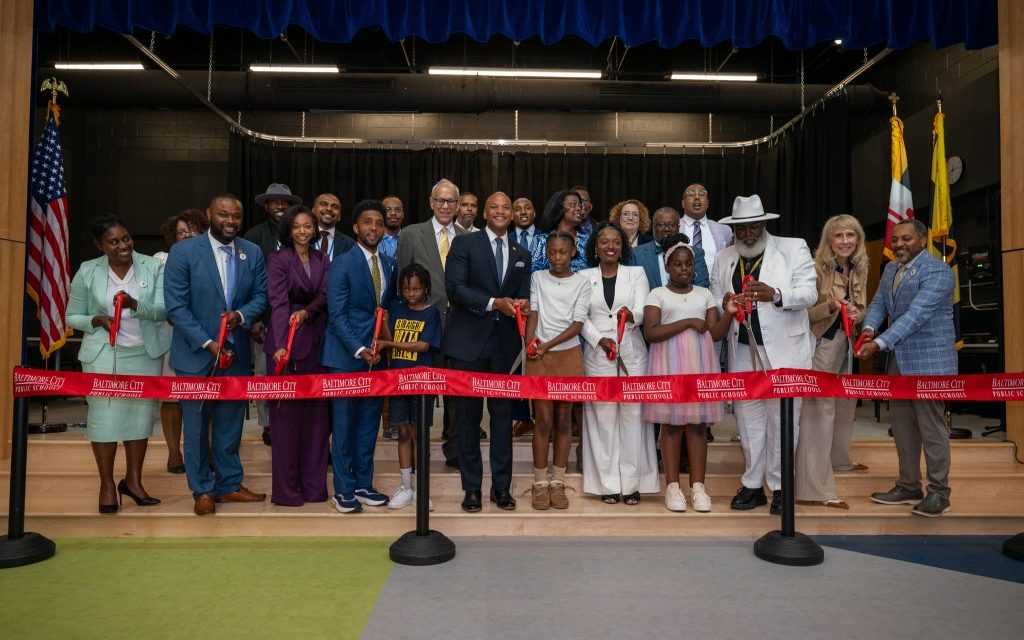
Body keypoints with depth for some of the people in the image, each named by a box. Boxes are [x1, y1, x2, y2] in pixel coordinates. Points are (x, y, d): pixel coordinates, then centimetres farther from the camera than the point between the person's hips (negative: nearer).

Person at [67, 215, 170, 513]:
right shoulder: (87, 271, 0)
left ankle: (133, 480, 23)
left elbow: (162, 310, -9)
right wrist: (97, 321, -14)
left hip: (146, 354, 1)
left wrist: (134, 304, -27)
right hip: (104, 355, -1)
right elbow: (72, 317, 6)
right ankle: (107, 484, 14)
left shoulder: (153, 267, -2)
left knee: (141, 415, 8)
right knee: (104, 416, 0)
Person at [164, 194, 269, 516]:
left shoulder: (253, 253, 2)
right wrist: (207, 343, -17)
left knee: (231, 423, 14)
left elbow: (261, 295, 6)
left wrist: (241, 315, -16)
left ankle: (229, 484, 28)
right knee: (197, 425, 8)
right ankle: (203, 490, 23)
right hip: (196, 354, -3)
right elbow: (176, 306, -12)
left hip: (236, 353, 3)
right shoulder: (183, 252, -9)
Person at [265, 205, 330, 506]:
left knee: (316, 411, 7)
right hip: (286, 341, -4)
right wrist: (280, 345, -26)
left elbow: (324, 296, 2)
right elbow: (278, 303, -15)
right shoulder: (277, 260, -3)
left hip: (316, 340, 5)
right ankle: (286, 488, 9)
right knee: (285, 412, 1)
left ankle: (314, 484, 17)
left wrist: (306, 312, -19)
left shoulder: (322, 260, 11)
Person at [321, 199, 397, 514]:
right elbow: (337, 315, -12)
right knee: (344, 424, 2)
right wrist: (359, 350, -19)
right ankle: (344, 490, 13)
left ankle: (363, 485, 22)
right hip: (346, 356, -5)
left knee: (369, 422, 11)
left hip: (376, 355, 6)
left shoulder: (389, 264, 10)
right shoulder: (342, 264, -7)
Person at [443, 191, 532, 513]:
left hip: (504, 342, 3)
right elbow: (454, 288, -10)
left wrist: (522, 304, -10)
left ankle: (502, 486, 19)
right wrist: (494, 303, -20)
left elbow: (523, 297, 14)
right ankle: (472, 487, 16)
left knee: (502, 414, 8)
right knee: (468, 415, 5)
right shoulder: (465, 243, 1)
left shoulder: (522, 254, 14)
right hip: (469, 341, -3)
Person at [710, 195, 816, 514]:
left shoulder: (794, 248, 1)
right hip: (742, 350, 4)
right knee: (748, 417, 9)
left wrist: (775, 294, -25)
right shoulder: (723, 259, 12)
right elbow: (714, 303, 10)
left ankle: (780, 486, 13)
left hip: (783, 348, -3)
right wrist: (726, 303, -14)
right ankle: (752, 485, 19)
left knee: (782, 417, 1)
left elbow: (809, 293, -7)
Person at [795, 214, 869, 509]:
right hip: (820, 344, -7)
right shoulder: (817, 267, -14)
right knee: (819, 410, -9)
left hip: (845, 344, 8)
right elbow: (803, 313, -13)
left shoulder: (859, 270, 6)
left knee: (845, 403, 20)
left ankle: (838, 459, 44)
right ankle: (816, 488, -6)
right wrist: (830, 306, -30)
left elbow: (861, 310, 13)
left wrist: (855, 314, -9)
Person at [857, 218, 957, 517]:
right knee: (901, 424, 14)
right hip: (898, 359, 8)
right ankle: (908, 487, 25)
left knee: (931, 426, 0)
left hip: (928, 360, -8)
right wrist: (869, 328, -12)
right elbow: (878, 303, 10)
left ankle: (939, 493, 12)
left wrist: (879, 344, -31)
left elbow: (916, 314, -24)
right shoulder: (890, 269, 11)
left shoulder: (937, 272, -15)